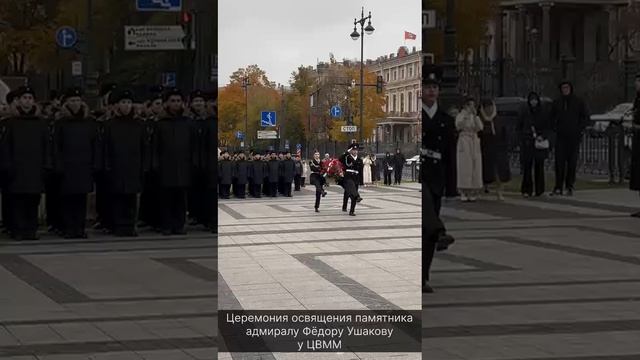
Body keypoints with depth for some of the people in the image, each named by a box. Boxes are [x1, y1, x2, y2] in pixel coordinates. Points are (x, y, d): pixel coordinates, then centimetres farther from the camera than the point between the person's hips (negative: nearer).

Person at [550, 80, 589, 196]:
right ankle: (558, 187, -4)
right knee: (559, 162, -5)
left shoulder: (578, 102, 4)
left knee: (572, 162, 0)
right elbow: (552, 117, 22)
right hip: (561, 137, 1)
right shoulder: (557, 102, 10)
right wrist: (555, 128, 7)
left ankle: (570, 187, 5)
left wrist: (579, 130, -4)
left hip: (574, 137, -1)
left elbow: (585, 117, 7)